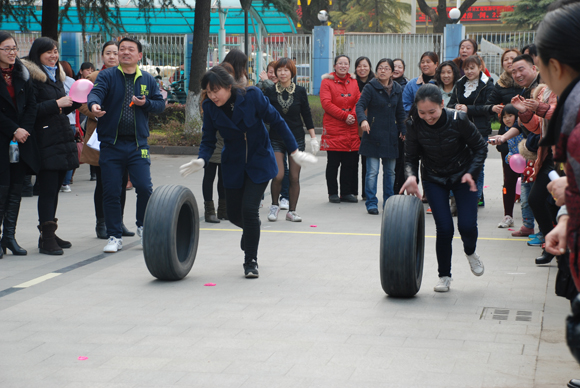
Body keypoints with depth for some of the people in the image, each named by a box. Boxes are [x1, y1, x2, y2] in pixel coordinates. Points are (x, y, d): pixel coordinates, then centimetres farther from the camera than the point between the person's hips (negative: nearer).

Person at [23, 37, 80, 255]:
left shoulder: (56, 75, 20)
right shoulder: (31, 76, -6)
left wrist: (75, 102, 8)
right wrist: (57, 104, -17)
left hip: (62, 139, 8)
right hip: (45, 142, -8)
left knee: (54, 189, 10)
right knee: (48, 189, -9)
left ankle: (49, 234, 17)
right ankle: (46, 238, -8)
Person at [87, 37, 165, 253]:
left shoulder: (148, 80, 11)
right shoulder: (107, 76, 2)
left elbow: (161, 104, 12)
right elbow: (96, 92, -17)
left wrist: (146, 103, -9)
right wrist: (94, 104, -40)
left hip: (137, 145, 1)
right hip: (111, 144, -1)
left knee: (144, 188, -7)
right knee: (111, 192, 0)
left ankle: (143, 228, 18)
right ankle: (115, 237, 11)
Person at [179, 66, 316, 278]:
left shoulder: (252, 96, -20)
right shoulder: (210, 107, -12)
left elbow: (277, 121, -11)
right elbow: (208, 140, -6)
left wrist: (294, 151, -9)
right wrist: (201, 160, -27)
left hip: (259, 161, -4)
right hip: (233, 165, 4)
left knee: (249, 209, -15)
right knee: (234, 214, 7)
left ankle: (251, 261, 2)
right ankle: (251, 231, 45)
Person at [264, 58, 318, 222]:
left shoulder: (300, 91, 2)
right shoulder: (270, 92, 0)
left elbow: (307, 115, 8)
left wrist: (313, 137, 6)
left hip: (296, 139, 1)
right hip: (276, 139, -1)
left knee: (294, 177, 1)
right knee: (278, 175, -12)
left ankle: (292, 211, 13)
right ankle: (275, 205, 12)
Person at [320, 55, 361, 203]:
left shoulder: (353, 83, 14)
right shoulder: (327, 82, 0)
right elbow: (326, 103, -10)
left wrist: (353, 115, -13)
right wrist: (345, 115, -15)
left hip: (351, 129, 4)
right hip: (333, 128, -4)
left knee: (350, 162, 6)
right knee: (333, 163, 1)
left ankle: (346, 192, 15)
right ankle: (333, 193, 9)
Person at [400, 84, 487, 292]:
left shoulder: (458, 120, -25)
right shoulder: (415, 125, -20)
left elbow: (480, 147, -10)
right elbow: (411, 157, -7)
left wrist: (471, 172, -23)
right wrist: (411, 176, -27)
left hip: (462, 175, -1)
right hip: (434, 179, 1)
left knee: (467, 225, -10)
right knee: (444, 228, -8)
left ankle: (470, 252, 26)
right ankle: (444, 276, 12)